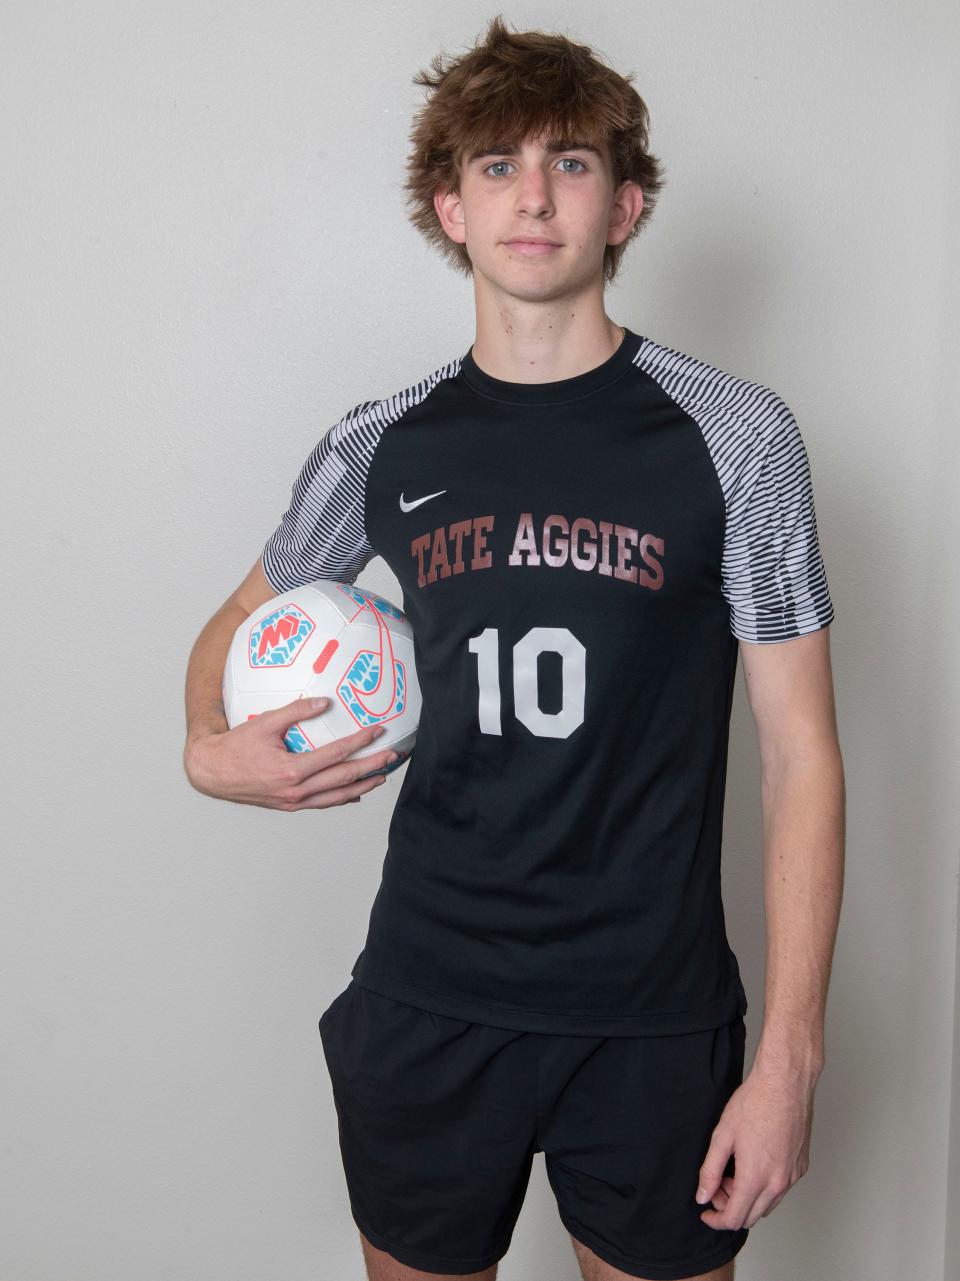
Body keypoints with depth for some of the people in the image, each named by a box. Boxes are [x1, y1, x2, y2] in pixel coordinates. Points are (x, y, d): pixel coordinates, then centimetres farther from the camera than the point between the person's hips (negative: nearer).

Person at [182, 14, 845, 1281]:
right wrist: (211, 747, -4)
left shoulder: (733, 437, -6)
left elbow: (801, 754, -6)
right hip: (427, 1005, 2)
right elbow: (240, 622, 19)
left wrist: (790, 1055, -10)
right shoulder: (380, 448, 2)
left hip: (655, 1020, -2)